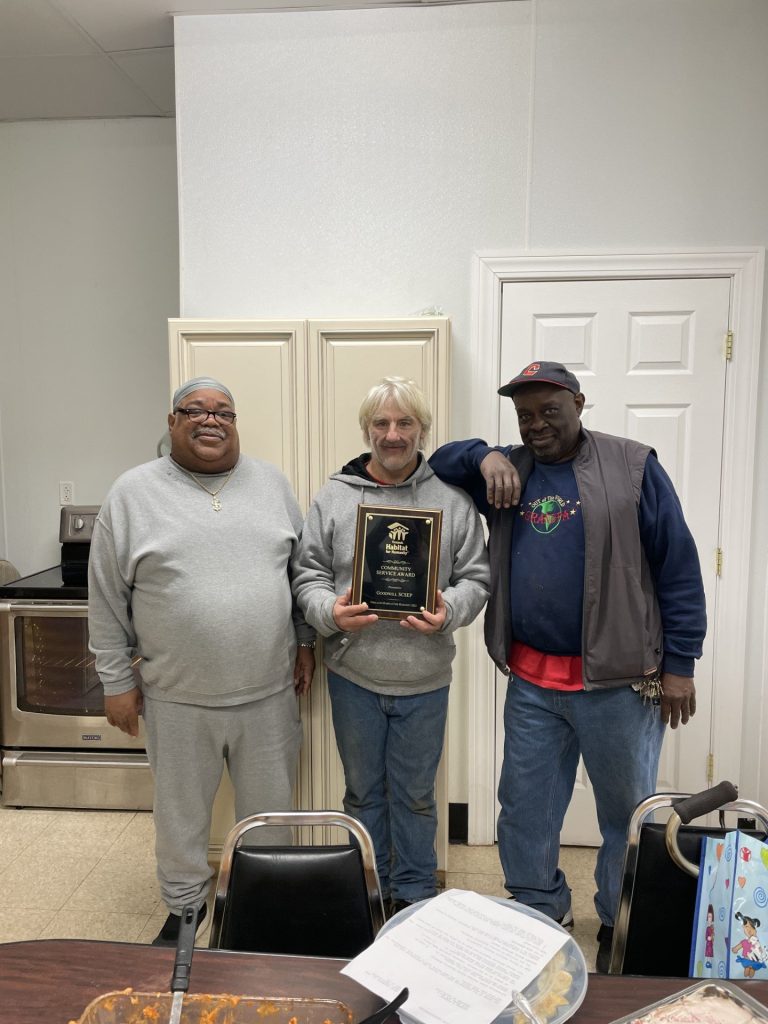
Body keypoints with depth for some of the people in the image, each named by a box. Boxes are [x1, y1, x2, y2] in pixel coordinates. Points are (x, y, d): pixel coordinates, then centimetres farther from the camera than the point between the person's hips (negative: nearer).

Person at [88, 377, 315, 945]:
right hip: (177, 697, -1)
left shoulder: (271, 483, 2)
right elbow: (108, 597, -2)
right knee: (181, 812, 18)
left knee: (269, 806, 18)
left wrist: (305, 641, 7)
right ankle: (185, 903, 43)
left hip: (269, 690, 2)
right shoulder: (134, 492, -5)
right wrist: (117, 680, -1)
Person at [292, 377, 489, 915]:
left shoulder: (452, 498, -2)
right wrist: (329, 611, -17)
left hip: (425, 679, 0)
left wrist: (450, 610, -18)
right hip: (354, 674, 1)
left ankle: (414, 894, 38)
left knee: (416, 794, 16)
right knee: (363, 790, 19)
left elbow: (476, 576, 0)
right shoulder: (334, 496, -1)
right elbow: (308, 572, 2)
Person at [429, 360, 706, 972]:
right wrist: (484, 456, -9)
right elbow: (439, 462, 11)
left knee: (628, 809, 13)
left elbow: (679, 569, -4)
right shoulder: (507, 472, 8)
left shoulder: (632, 467, -4)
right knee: (525, 807, 14)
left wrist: (679, 664, -7)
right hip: (530, 681, 4)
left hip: (618, 680, -3)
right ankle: (540, 912, 37)